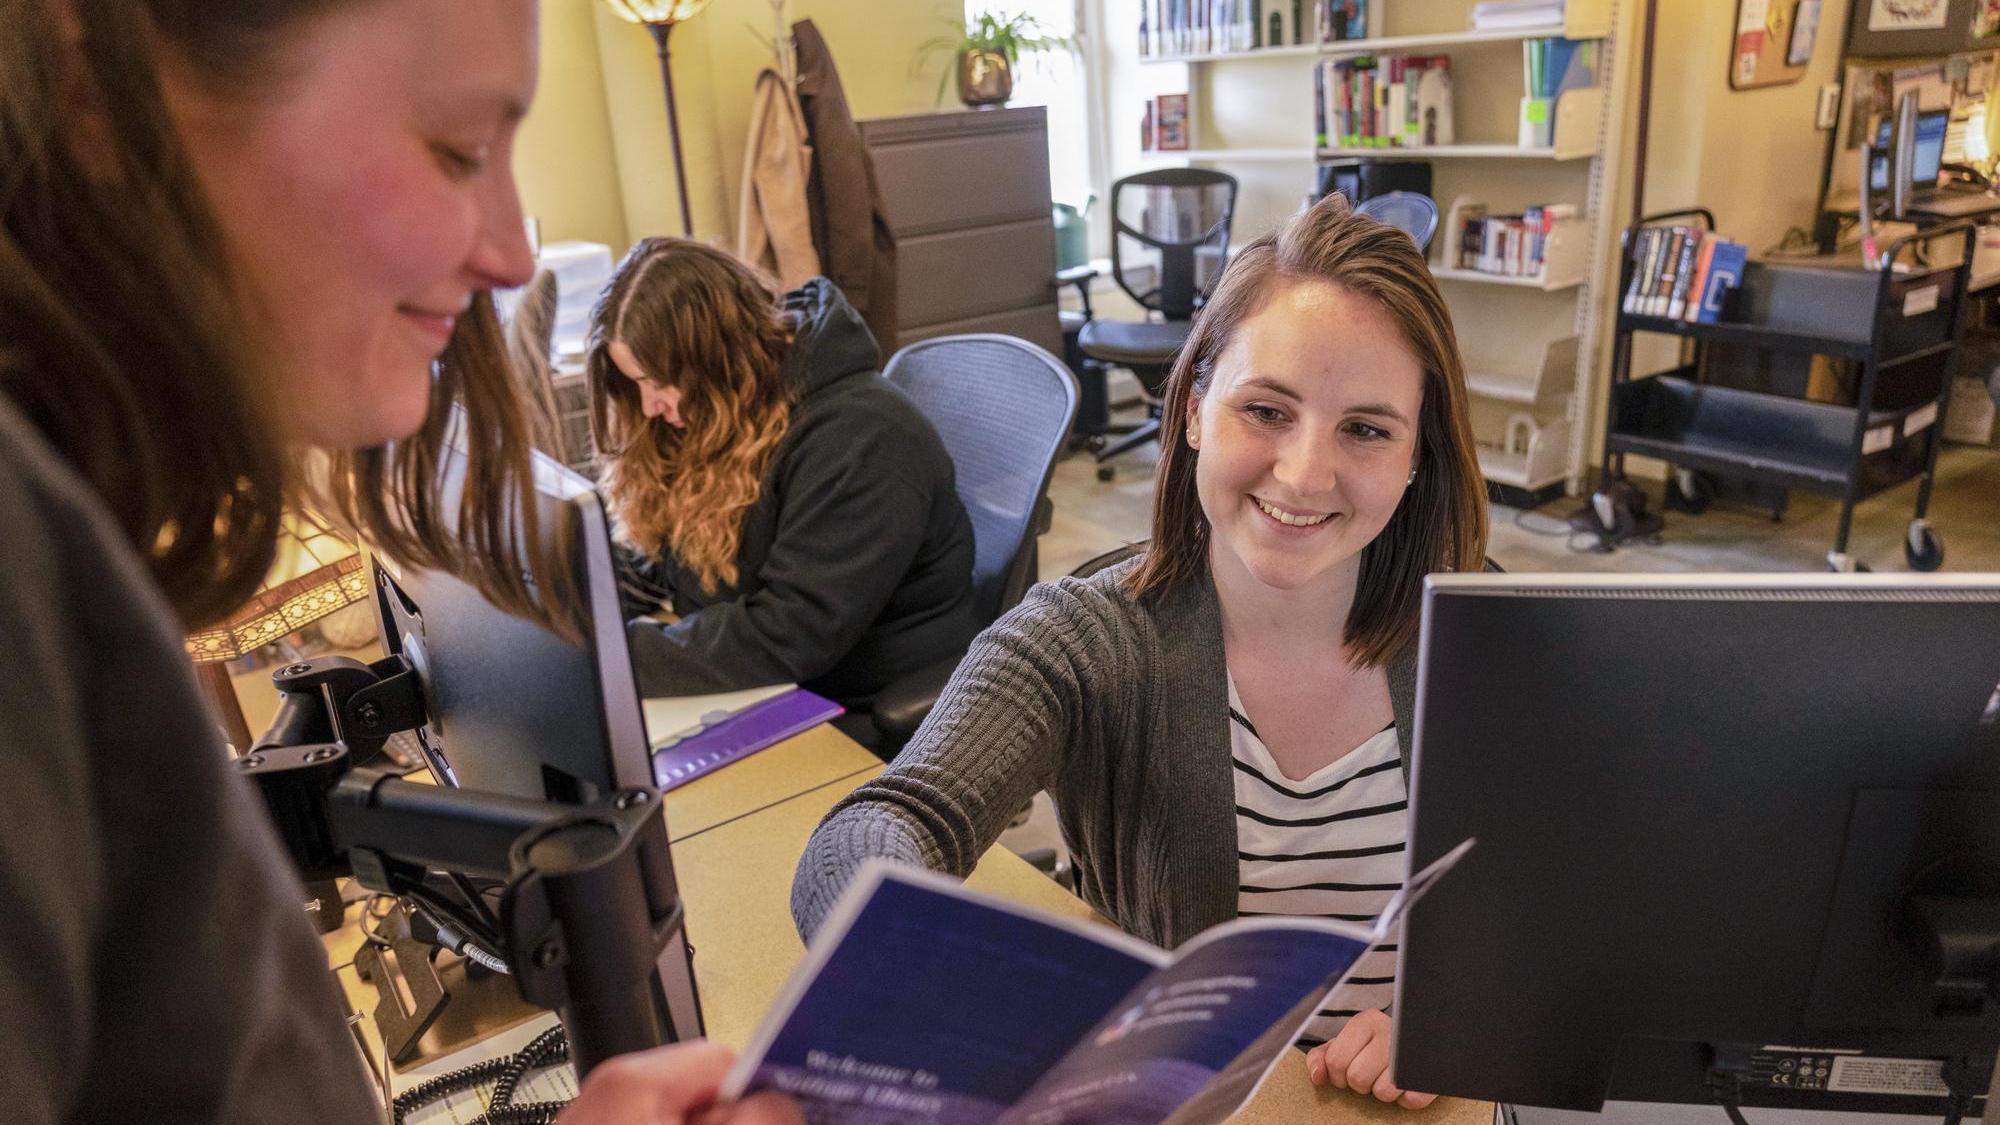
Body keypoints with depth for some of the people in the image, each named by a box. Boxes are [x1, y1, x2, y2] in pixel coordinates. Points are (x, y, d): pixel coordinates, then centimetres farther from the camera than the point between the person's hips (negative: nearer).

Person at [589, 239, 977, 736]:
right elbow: (652, 570, 11)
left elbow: (788, 639, -26)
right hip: (746, 697, 8)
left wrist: (615, 656, -25)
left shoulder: (860, 440, -23)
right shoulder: (712, 418, 4)